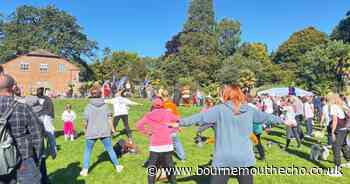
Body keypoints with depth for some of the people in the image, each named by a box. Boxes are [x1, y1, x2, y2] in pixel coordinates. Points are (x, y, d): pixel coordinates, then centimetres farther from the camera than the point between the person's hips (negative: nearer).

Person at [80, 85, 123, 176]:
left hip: (91, 133, -1)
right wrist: (112, 128, 7)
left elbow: (86, 121, -3)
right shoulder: (105, 105, -2)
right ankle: (117, 166, 23)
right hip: (105, 132, 1)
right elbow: (109, 118, -3)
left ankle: (85, 170, 19)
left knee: (87, 151, 16)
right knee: (110, 149, 13)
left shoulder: (88, 106, -6)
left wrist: (85, 129, 14)